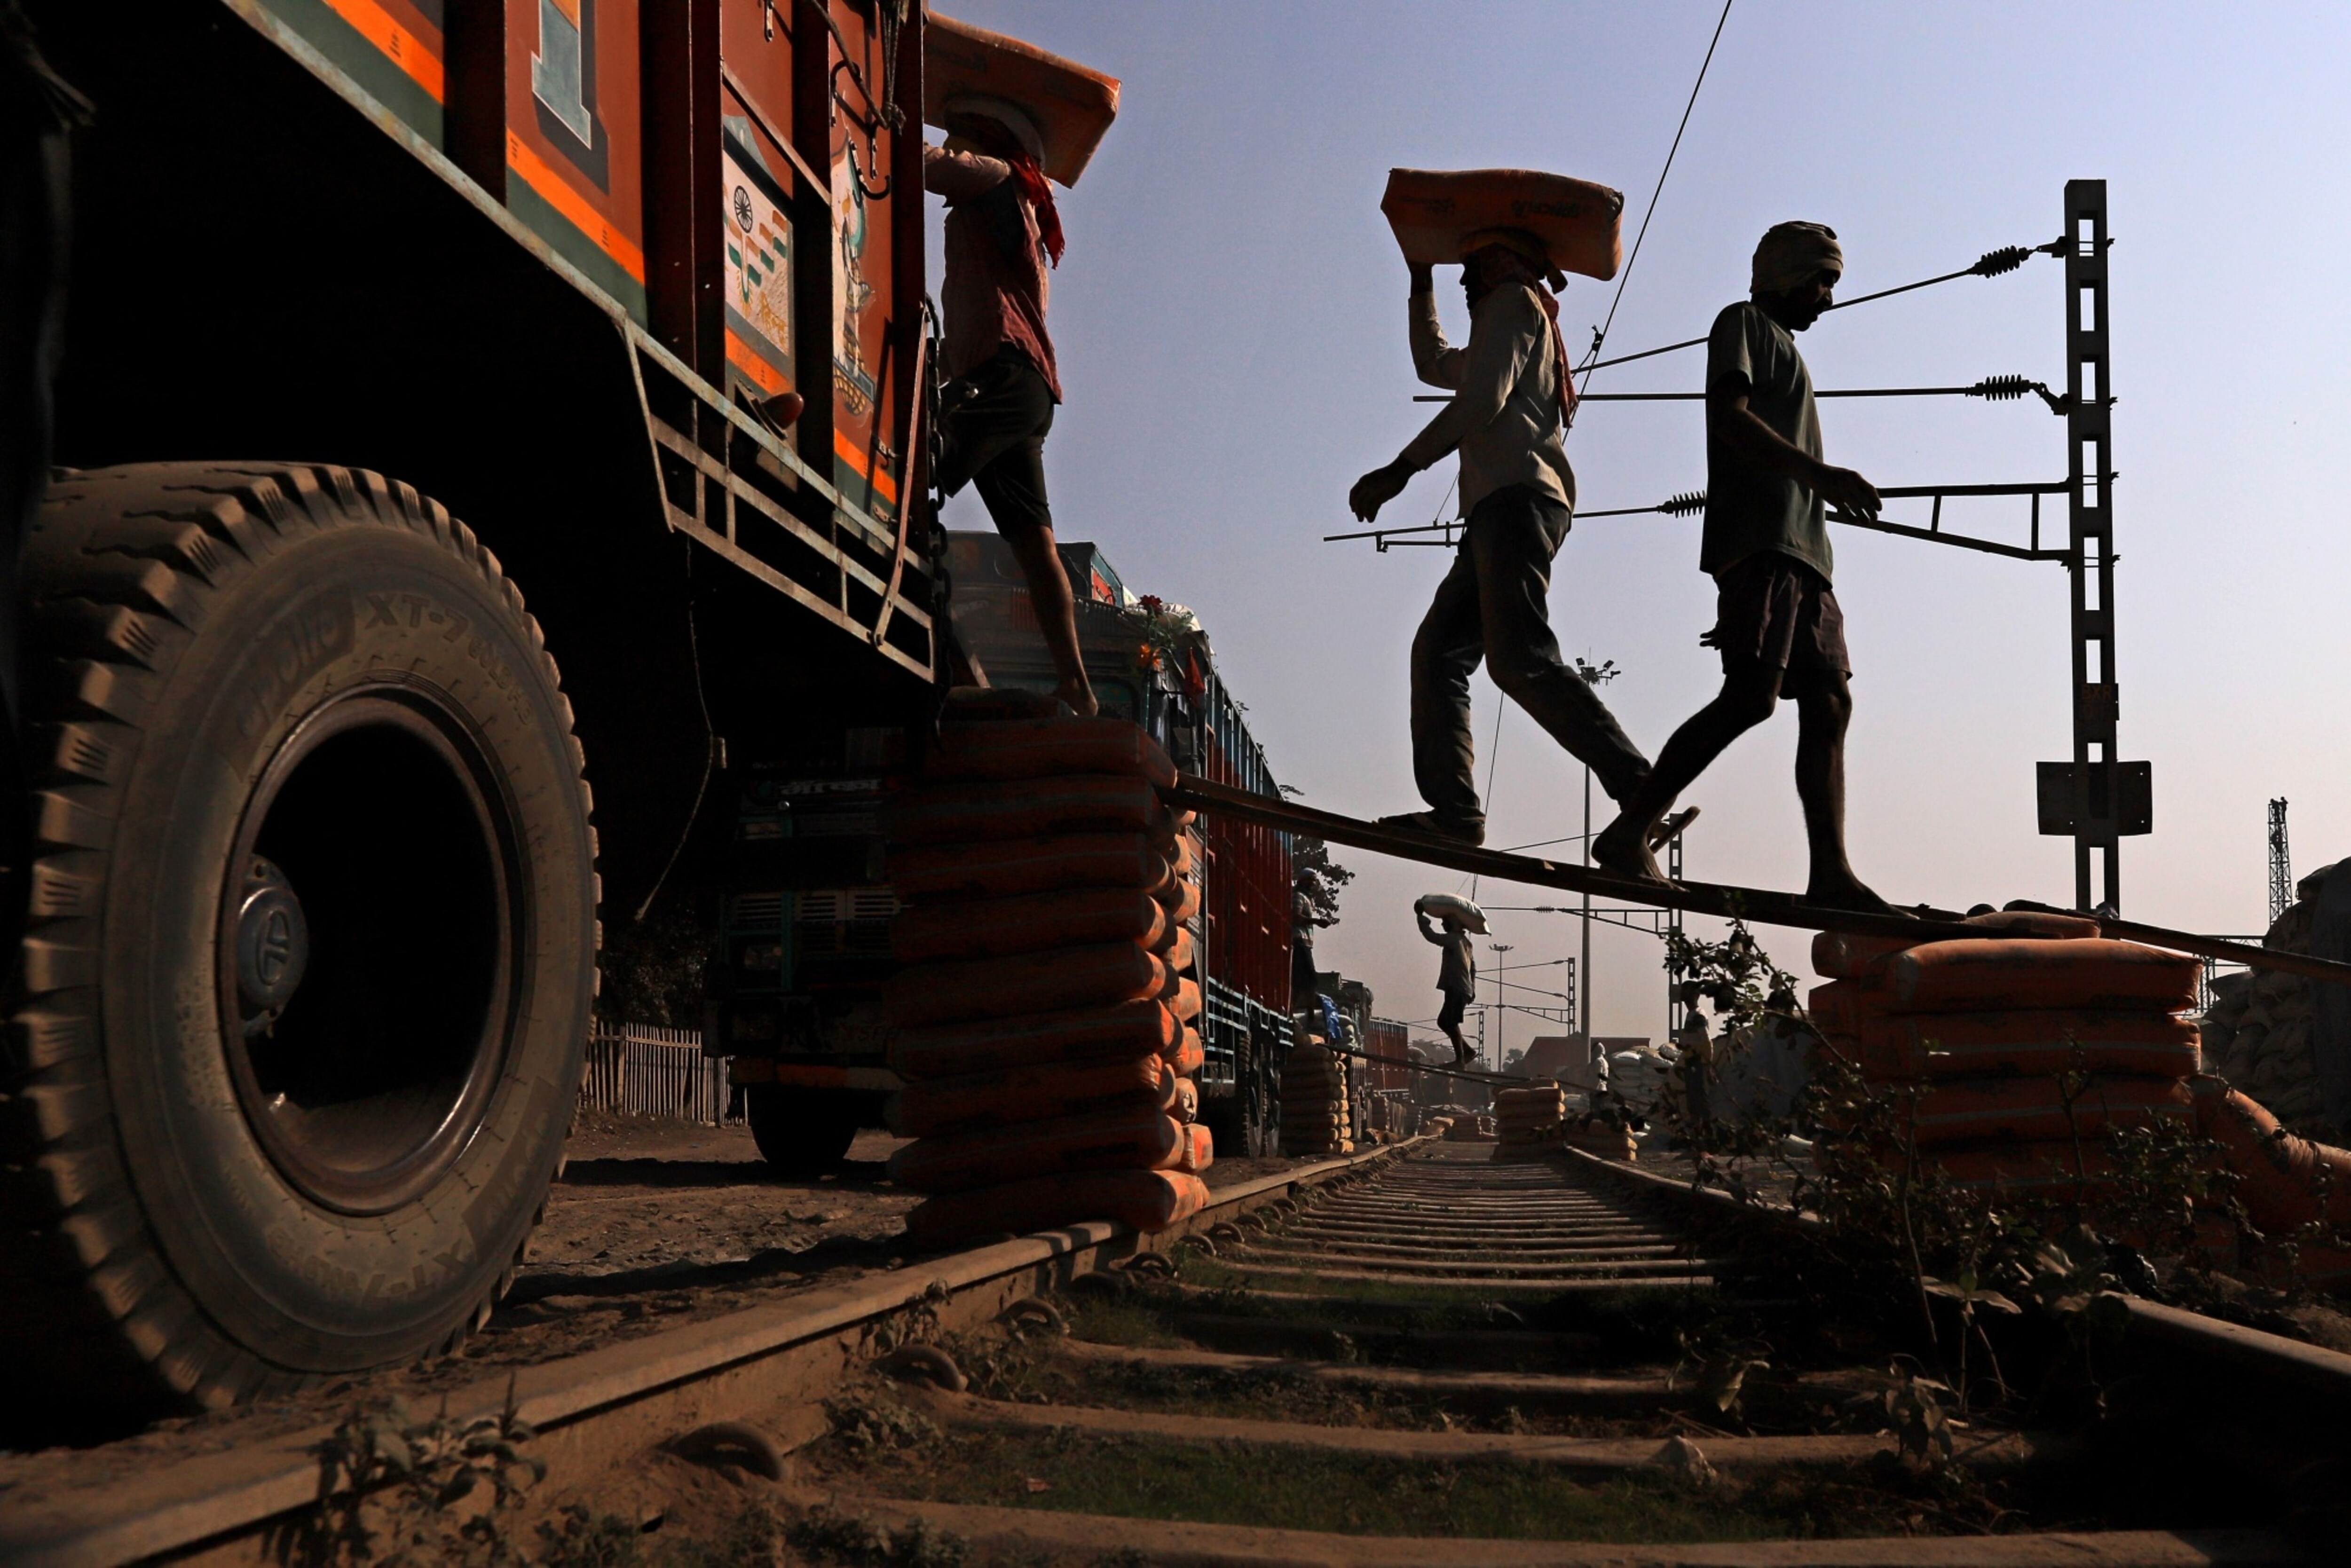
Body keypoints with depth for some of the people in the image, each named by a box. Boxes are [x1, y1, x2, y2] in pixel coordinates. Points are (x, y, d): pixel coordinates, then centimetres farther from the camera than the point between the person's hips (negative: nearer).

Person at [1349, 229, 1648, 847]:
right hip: (1501, 509, 11)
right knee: (1438, 651, 2)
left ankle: (1640, 791, -34)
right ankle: (1454, 808, -9)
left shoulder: (1513, 301, 7)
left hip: (1519, 498, -11)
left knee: (1520, 659, -25)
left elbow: (1483, 399, -10)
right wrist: (1422, 284, 54)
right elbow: (1433, 363, 55)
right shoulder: (1517, 330, 36)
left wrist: (1400, 469, -11)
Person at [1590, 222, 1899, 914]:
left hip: (1801, 551, 10)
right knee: (1751, 695, -20)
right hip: (1758, 542, -10)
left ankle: (1831, 874, -7)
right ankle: (1628, 834, -19)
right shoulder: (1743, 323, 7)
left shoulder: (1785, 349, 34)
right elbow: (1728, 416, -11)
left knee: (1829, 704, -1)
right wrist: (1819, 473, -21)